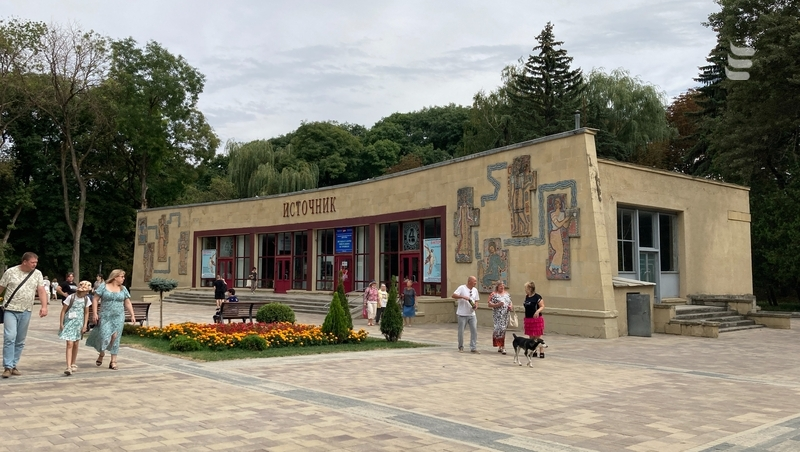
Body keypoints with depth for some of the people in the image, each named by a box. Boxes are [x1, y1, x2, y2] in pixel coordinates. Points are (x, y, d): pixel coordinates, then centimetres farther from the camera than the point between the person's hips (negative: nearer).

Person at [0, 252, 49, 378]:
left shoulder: (37, 274, 4)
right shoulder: (11, 272, -3)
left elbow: (41, 291, -1)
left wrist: (44, 306, -14)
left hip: (26, 312, 3)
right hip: (10, 310, -3)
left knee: (20, 341, 8)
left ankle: (13, 366, 17)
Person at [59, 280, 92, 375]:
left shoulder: (86, 299, 0)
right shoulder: (71, 298, -12)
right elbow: (63, 311, -5)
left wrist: (85, 325, 2)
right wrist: (61, 324, -5)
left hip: (79, 323, 4)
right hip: (69, 322, -4)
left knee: (76, 344, 12)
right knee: (70, 344, -13)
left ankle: (73, 364, 29)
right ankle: (68, 367, -17)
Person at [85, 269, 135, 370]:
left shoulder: (123, 289, 10)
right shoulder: (103, 286, 1)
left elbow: (128, 303, 12)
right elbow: (95, 300, 0)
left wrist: (132, 315, 4)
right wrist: (94, 313, -7)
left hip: (118, 317, 2)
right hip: (105, 316, -2)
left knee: (115, 337, -4)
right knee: (104, 336, -7)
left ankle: (113, 361, 2)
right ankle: (101, 354, 24)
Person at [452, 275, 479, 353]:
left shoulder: (475, 290, 11)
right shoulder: (462, 288, -8)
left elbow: (476, 300, 16)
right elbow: (453, 295, -17)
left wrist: (476, 306, -5)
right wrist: (463, 297, -27)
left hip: (472, 314, 5)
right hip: (462, 314, -5)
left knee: (474, 331, -2)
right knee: (461, 331, 4)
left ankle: (473, 348, 4)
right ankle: (461, 347, 20)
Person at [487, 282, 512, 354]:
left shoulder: (507, 294, 15)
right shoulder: (494, 294, -1)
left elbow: (510, 302, 22)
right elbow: (489, 304, -5)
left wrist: (510, 307, 0)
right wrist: (497, 305, -18)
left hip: (505, 315, 5)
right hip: (497, 315, -5)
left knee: (503, 330, 7)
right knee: (499, 328, -15)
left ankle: (500, 346, 17)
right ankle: (502, 347, -10)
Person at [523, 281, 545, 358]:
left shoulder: (537, 297, -13)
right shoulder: (527, 297, 10)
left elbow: (542, 306, -16)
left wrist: (538, 311, -36)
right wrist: (525, 320, 20)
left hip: (536, 319, -7)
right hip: (528, 320, 7)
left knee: (538, 337, -3)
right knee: (531, 337, 11)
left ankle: (542, 352, 4)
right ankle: (533, 351, 19)